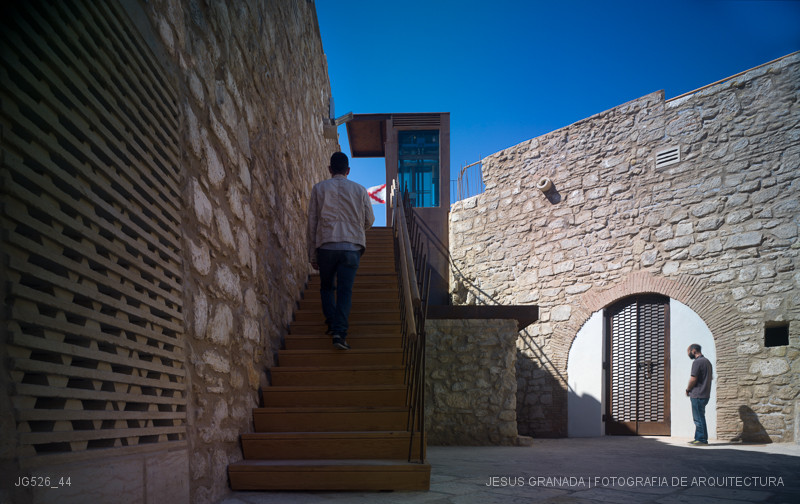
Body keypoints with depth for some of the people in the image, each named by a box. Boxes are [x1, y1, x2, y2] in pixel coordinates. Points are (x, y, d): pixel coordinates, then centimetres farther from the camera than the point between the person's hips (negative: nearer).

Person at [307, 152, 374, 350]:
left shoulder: (319, 189, 5)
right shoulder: (359, 190, 6)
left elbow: (312, 222, 5)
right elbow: (369, 220, 12)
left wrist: (312, 254, 9)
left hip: (326, 246, 0)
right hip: (351, 247, 0)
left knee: (327, 287, 19)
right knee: (345, 290, -1)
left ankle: (332, 323, 11)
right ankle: (340, 332, -12)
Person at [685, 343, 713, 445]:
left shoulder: (697, 362, -14)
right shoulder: (707, 361, 16)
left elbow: (693, 379, -19)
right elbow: (709, 378, 21)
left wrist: (687, 389, -2)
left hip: (697, 395, -9)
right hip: (705, 394, 10)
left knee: (698, 418, -4)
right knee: (700, 417, 14)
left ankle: (702, 439, -2)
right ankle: (699, 438, 18)